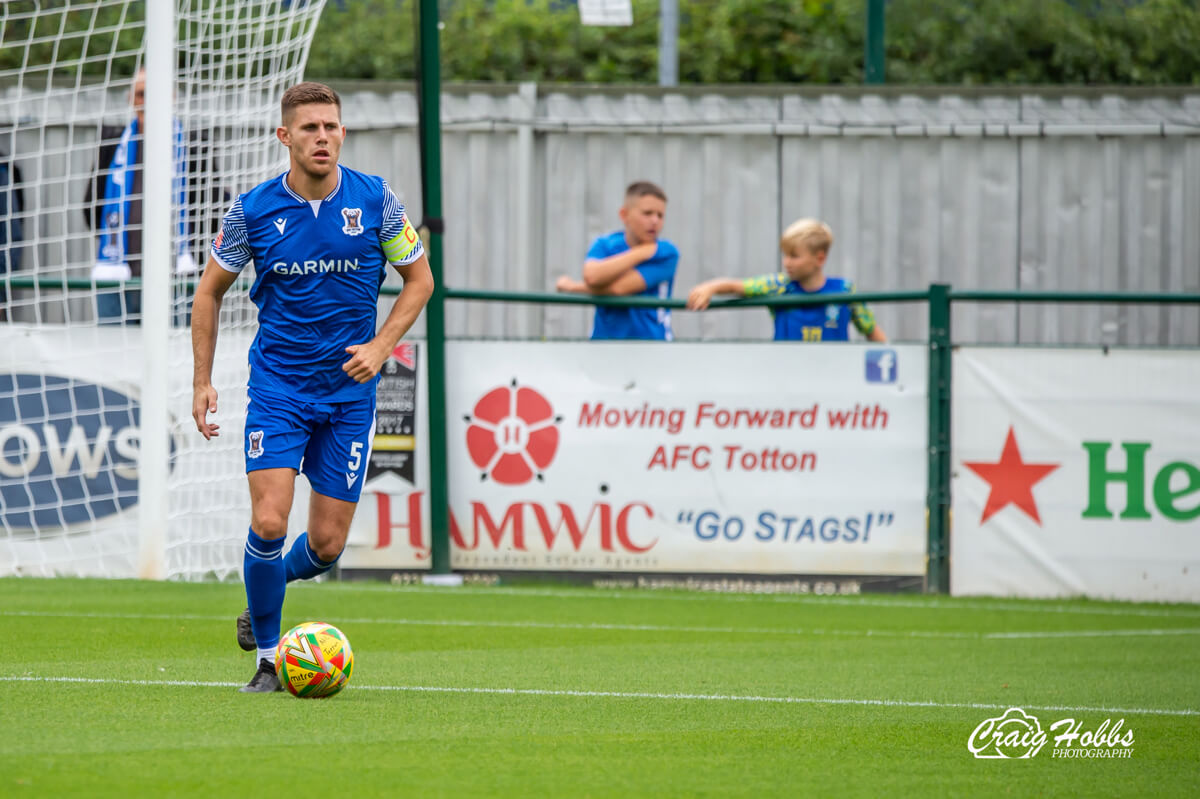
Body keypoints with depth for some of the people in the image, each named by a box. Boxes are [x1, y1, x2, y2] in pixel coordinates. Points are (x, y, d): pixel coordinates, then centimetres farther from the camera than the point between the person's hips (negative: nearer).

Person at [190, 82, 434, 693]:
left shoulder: (375, 200, -6)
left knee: (327, 545, 1)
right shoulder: (253, 211, -7)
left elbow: (419, 279, 7)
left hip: (349, 390, 1)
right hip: (277, 386, -1)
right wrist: (202, 382, 2)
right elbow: (210, 291, 7)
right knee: (268, 523, -16)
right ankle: (267, 658, 3)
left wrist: (380, 346, -8)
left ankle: (266, 593, 34)